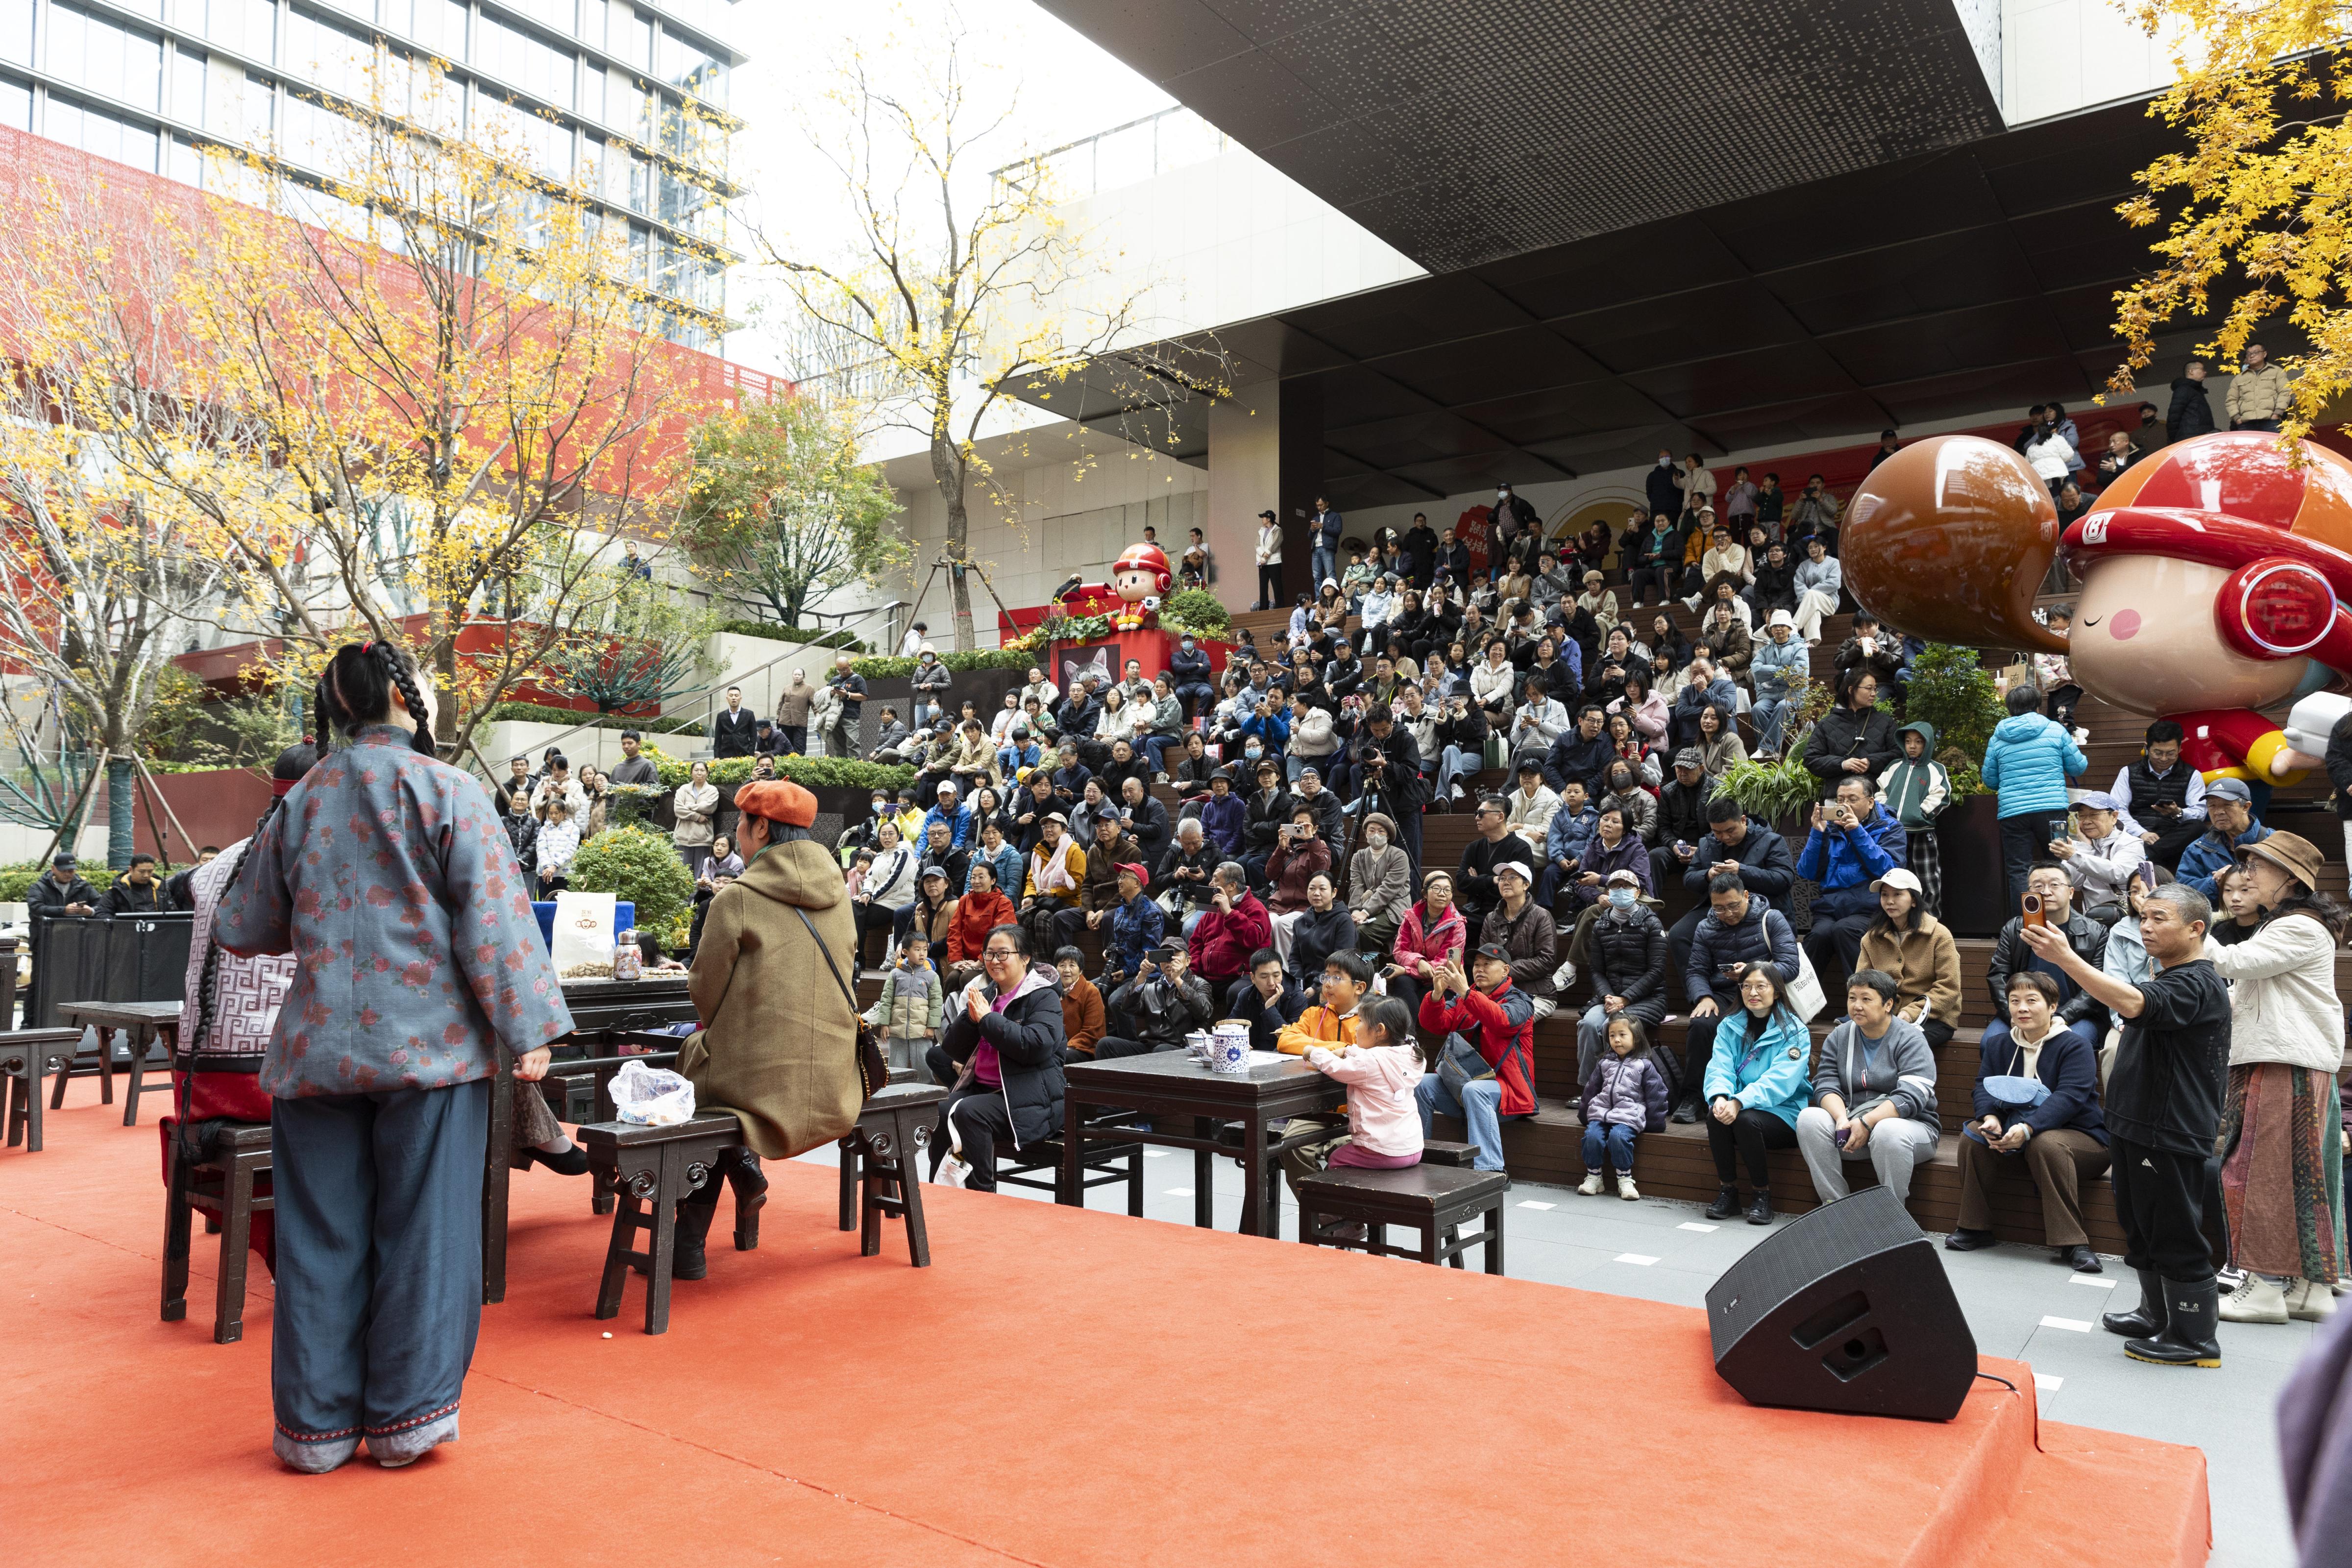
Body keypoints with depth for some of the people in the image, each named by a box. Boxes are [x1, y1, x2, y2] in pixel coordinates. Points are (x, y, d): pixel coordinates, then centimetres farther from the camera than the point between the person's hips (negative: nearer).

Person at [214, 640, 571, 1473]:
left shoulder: (302, 800, 9)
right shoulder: (446, 791, -5)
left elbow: (243, 928, 17)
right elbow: (493, 918, -11)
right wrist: (527, 1028, -8)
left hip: (316, 1048, 4)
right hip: (428, 1043, -4)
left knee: (321, 1234, 10)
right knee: (421, 1228, 5)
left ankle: (318, 1422, 18)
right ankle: (406, 1414, 12)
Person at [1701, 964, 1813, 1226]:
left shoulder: (1794, 1031, -5)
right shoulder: (1730, 1027, 9)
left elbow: (1779, 1081, -19)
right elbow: (1719, 1068, -5)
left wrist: (1739, 1102, -34)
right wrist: (1720, 1097, -29)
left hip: (1784, 1114, -3)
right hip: (1738, 1108, 3)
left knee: (1746, 1120, -33)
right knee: (1715, 1115, -28)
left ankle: (1763, 1195, -12)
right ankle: (1728, 1190, -12)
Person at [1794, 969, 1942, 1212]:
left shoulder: (1911, 1039, -5)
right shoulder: (1839, 1037, 9)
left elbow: (1911, 1097, -18)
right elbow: (1825, 1086, 0)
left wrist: (1867, 1123, -27)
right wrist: (1842, 1119, -21)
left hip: (1910, 1124, -4)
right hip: (1850, 1120, 4)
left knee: (1888, 1132, -39)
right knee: (1809, 1118, -24)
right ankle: (1835, 1204, -20)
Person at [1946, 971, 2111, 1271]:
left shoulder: (2075, 1044, -11)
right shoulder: (1999, 1046, 8)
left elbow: (2069, 1097, -24)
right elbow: (1983, 1086, -1)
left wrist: (2027, 1129, -38)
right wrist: (1991, 1119, -25)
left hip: (2078, 1134, -5)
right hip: (2014, 1128, 5)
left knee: (2045, 1144, -37)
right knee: (1973, 1135, -21)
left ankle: (2069, 1243, -30)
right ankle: (1974, 1227, -12)